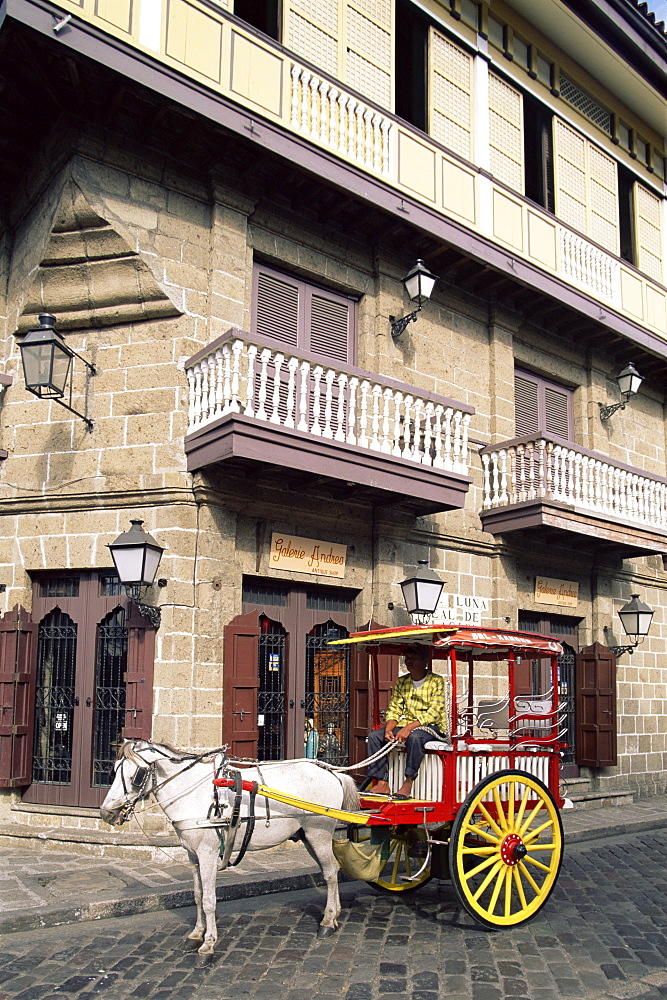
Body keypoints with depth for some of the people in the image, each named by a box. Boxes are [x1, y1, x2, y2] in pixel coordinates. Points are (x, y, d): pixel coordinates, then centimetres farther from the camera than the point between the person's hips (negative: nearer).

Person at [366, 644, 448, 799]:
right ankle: (382, 783, -14)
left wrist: (409, 727, -27)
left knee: (415, 737, -38)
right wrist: (388, 729, -13)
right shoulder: (402, 682, 10)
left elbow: (434, 713, -17)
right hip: (407, 726, 6)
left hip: (433, 727, -6)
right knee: (374, 735, -12)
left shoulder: (436, 681, -7)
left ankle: (408, 783, -29)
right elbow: (394, 710, 8)